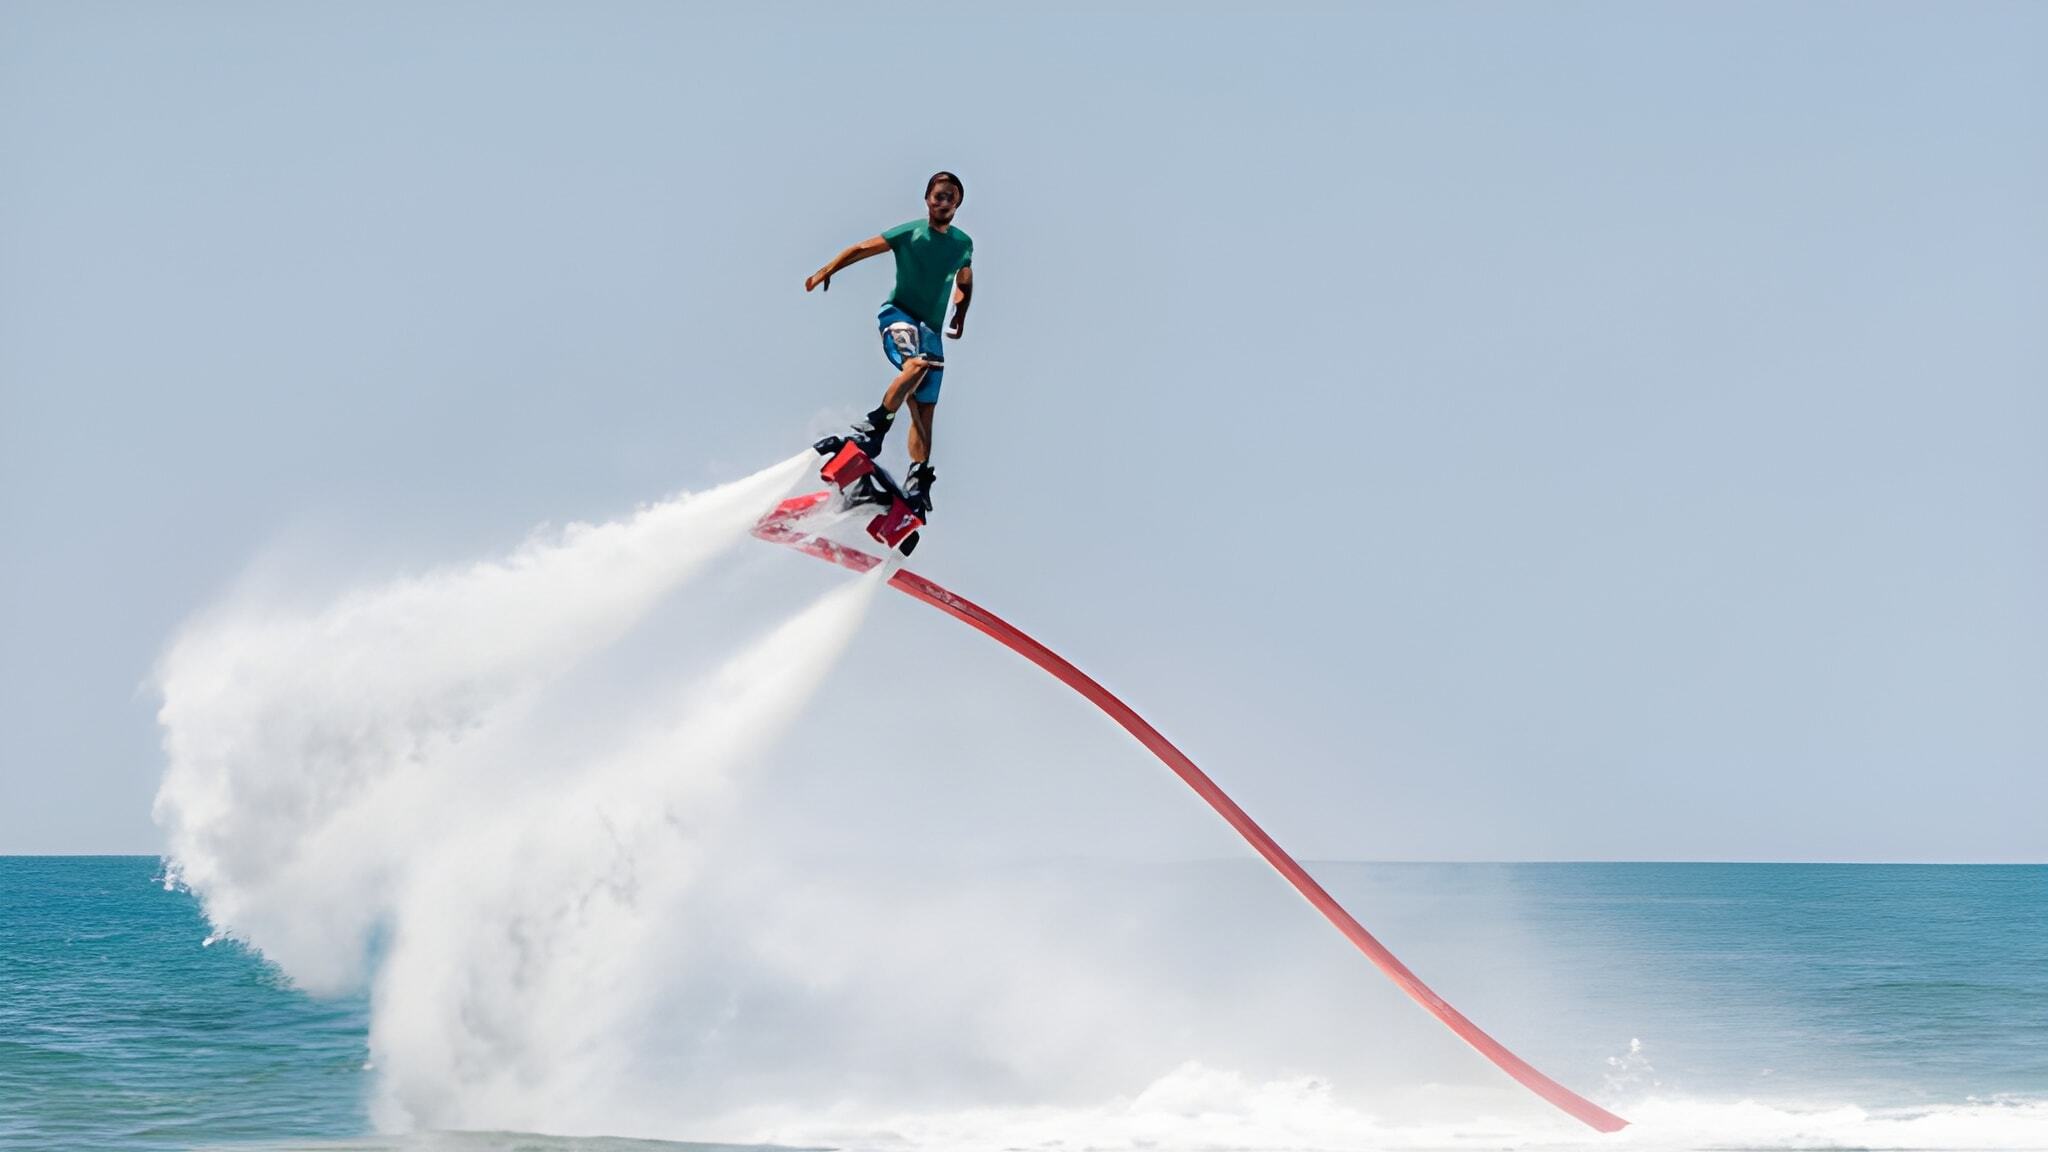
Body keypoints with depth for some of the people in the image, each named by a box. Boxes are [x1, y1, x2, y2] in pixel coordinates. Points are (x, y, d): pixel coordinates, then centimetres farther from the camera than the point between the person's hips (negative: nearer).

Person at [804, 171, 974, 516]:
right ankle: (875, 425, -29)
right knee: (916, 364, -37)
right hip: (898, 314, -5)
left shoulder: (963, 244, 9)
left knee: (924, 412, 0)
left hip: (932, 329, 5)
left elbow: (964, 280, 28)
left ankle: (917, 481, 2)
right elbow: (862, 249, 1)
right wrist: (826, 271, -7)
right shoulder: (909, 233, -4)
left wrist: (961, 313, 13)